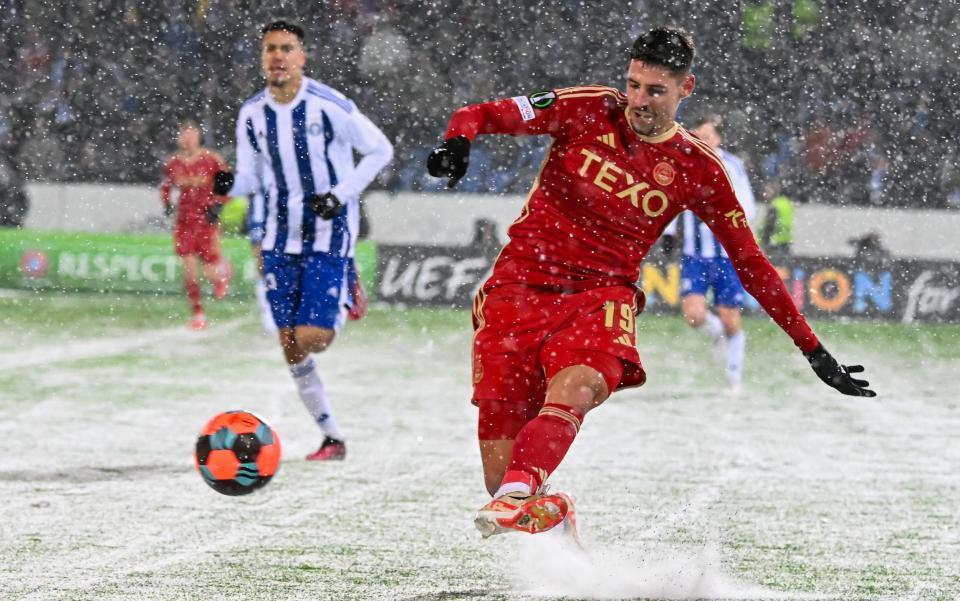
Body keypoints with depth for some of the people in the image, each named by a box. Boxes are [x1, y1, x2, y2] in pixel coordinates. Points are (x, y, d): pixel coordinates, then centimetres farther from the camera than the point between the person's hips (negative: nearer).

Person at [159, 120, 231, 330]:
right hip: (184, 220, 3)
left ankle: (222, 273, 35)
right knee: (188, 267, -6)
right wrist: (167, 203, 0)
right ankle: (198, 314, 4)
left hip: (206, 220, -2)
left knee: (210, 271, -4)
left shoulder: (212, 160, -8)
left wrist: (218, 205, -13)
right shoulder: (173, 163, 2)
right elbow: (165, 186, 18)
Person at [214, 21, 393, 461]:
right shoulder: (252, 115, 1)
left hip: (329, 236, -5)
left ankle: (346, 297, 18)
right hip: (281, 238, 5)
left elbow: (380, 151, -4)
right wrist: (230, 185, -14)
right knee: (291, 348, 1)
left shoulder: (330, 106, -14)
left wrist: (342, 194, -14)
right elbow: (252, 177, 10)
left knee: (311, 338, -16)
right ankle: (333, 438, 14)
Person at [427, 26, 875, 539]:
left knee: (575, 390, -35)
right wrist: (457, 142, -27)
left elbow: (750, 263, 11)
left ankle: (517, 500, -55)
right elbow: (484, 115, -2)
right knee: (499, 470, -8)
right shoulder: (589, 111, 1)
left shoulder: (698, 171, 5)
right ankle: (546, 514, 23)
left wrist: (813, 350, 10)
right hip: (521, 284, 0)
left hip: (601, 295, 0)